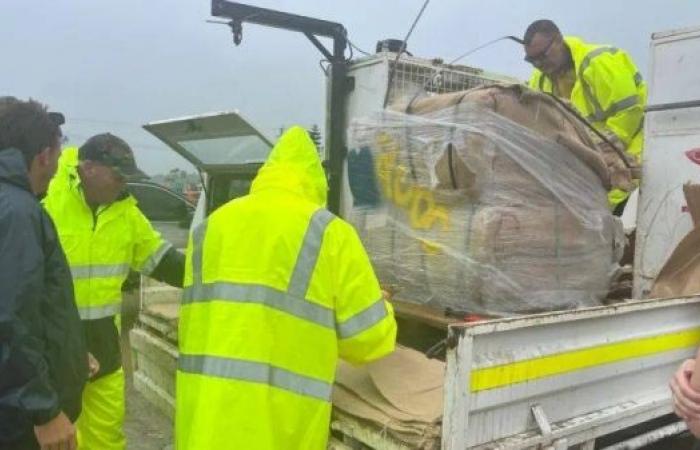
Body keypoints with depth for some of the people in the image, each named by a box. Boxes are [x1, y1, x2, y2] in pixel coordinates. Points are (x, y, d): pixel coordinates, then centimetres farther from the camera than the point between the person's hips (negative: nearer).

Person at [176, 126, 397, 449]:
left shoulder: (212, 225, 10)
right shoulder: (329, 233, -3)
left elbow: (197, 323, 15)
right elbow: (370, 338, -1)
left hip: (204, 409, 4)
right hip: (275, 418, -4)